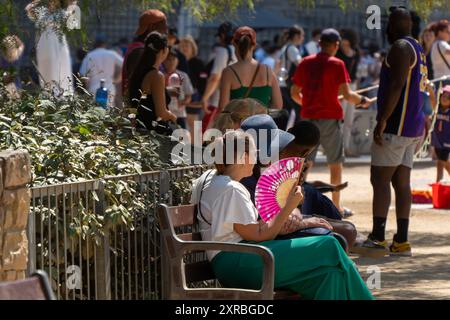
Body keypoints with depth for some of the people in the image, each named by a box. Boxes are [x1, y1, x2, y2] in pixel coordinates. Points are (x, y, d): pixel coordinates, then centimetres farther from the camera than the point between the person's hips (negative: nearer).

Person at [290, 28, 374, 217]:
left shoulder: (305, 63, 6)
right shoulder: (336, 64, -6)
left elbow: (294, 93, 9)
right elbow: (347, 95, -12)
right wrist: (363, 101, 5)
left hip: (308, 117, 3)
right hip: (330, 118, -3)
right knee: (335, 163, 8)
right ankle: (337, 207, 12)